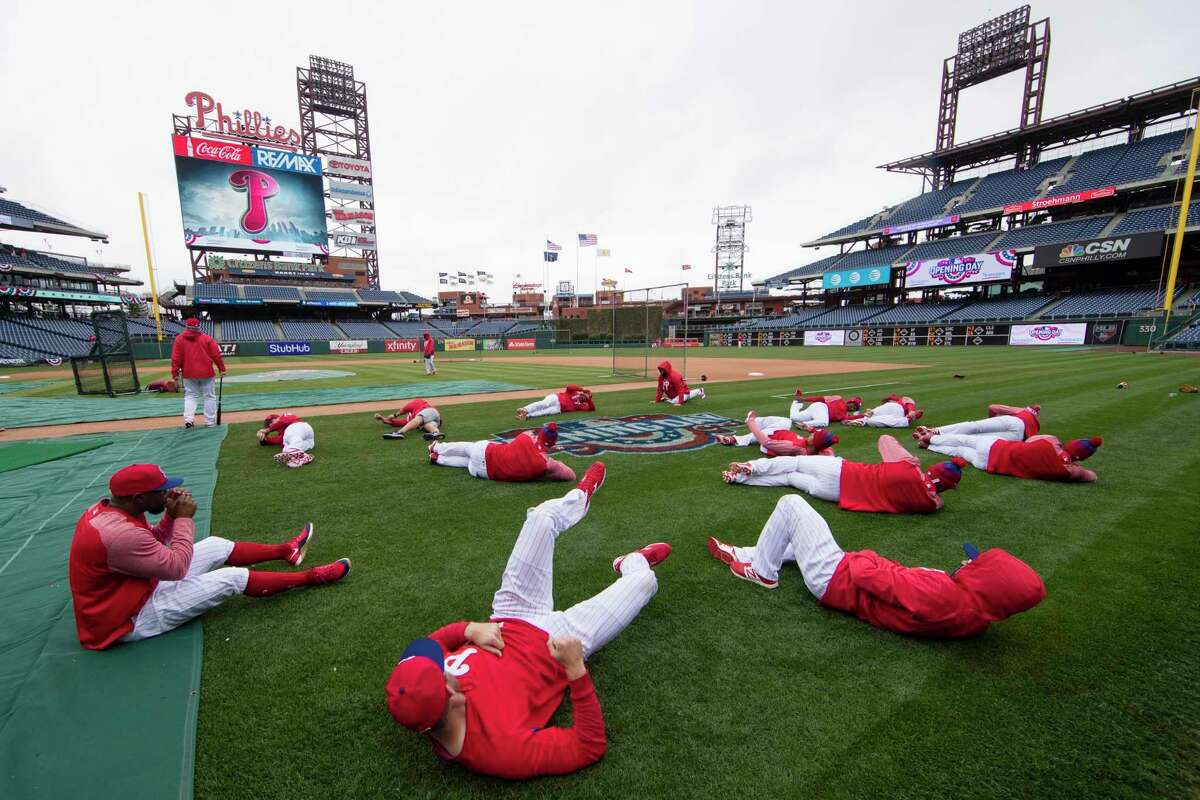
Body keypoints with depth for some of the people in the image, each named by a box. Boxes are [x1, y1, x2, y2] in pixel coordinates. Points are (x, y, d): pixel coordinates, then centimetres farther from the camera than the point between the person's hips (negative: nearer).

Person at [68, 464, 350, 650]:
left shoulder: (106, 509, -3)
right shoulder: (119, 533, -35)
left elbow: (152, 544, 11)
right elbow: (176, 567, -23)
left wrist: (171, 515, -6)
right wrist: (183, 518, -17)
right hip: (130, 621, -9)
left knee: (216, 546, 11)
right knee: (234, 577, -10)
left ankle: (285, 550, 28)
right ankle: (312, 577, 3)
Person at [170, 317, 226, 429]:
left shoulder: (179, 339, 1)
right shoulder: (207, 338, -3)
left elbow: (176, 358, -1)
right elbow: (216, 355, -4)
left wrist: (175, 373, 4)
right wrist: (222, 368, 3)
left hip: (188, 373, 2)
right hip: (206, 373, -2)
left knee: (190, 395, 13)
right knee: (209, 396, 5)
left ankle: (188, 419, -2)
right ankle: (210, 422, 6)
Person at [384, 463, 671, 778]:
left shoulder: (414, 697, -26)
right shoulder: (503, 748, -41)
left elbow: (430, 644, -3)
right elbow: (591, 748, -31)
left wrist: (470, 629, -21)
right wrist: (577, 672, -41)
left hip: (510, 621, 5)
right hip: (562, 641, -4)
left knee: (542, 516, 4)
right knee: (643, 579, 4)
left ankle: (581, 496, 42)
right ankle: (632, 563, 47)